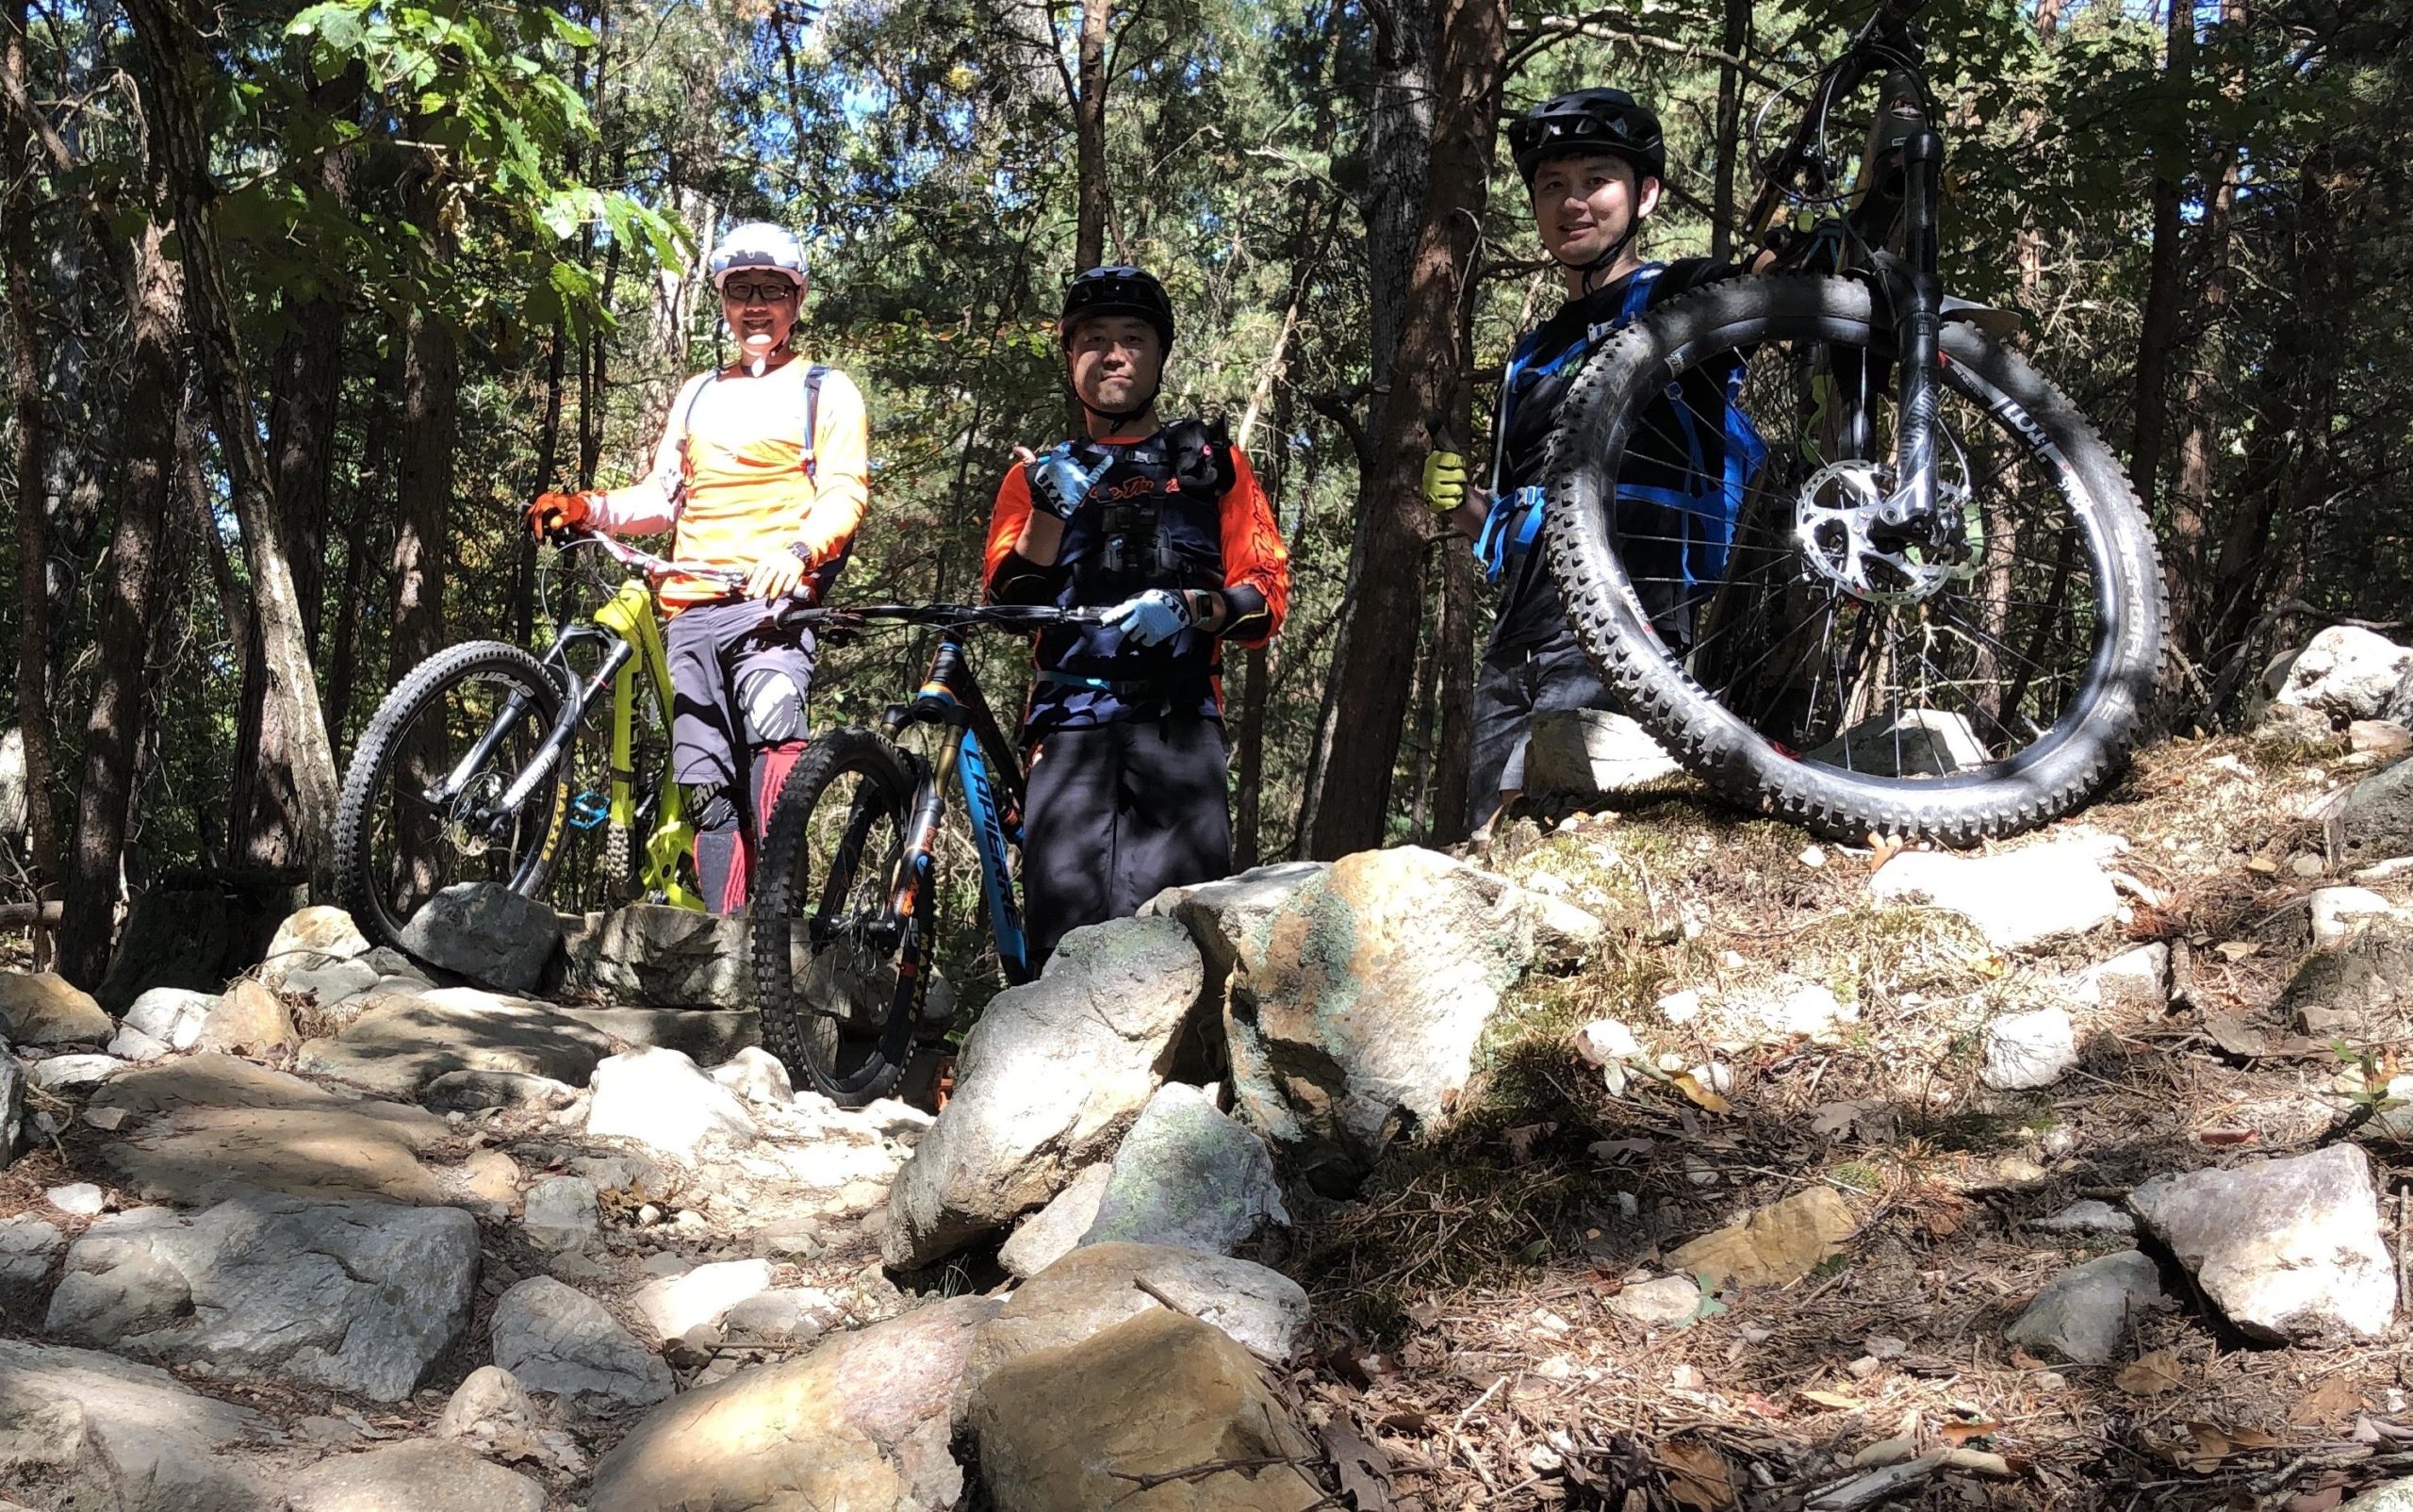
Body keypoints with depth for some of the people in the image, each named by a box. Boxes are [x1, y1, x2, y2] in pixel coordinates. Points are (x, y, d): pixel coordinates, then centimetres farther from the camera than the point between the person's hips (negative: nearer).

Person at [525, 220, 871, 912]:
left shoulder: (825, 390, 9)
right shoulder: (697, 395, 26)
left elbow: (845, 494, -4)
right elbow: (662, 495, 22)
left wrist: (797, 551, -24)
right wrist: (587, 509, 3)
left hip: (773, 600, -5)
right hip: (692, 608, 5)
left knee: (772, 730, -30)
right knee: (708, 791, 0)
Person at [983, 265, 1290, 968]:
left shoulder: (1210, 464, 18)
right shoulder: (1038, 475, 21)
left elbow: (1267, 597, 9)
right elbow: (1012, 607, 8)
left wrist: (1190, 609, -10)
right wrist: (1051, 512, -7)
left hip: (1179, 723, -1)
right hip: (1071, 723, 1)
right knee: (1068, 935, -11)